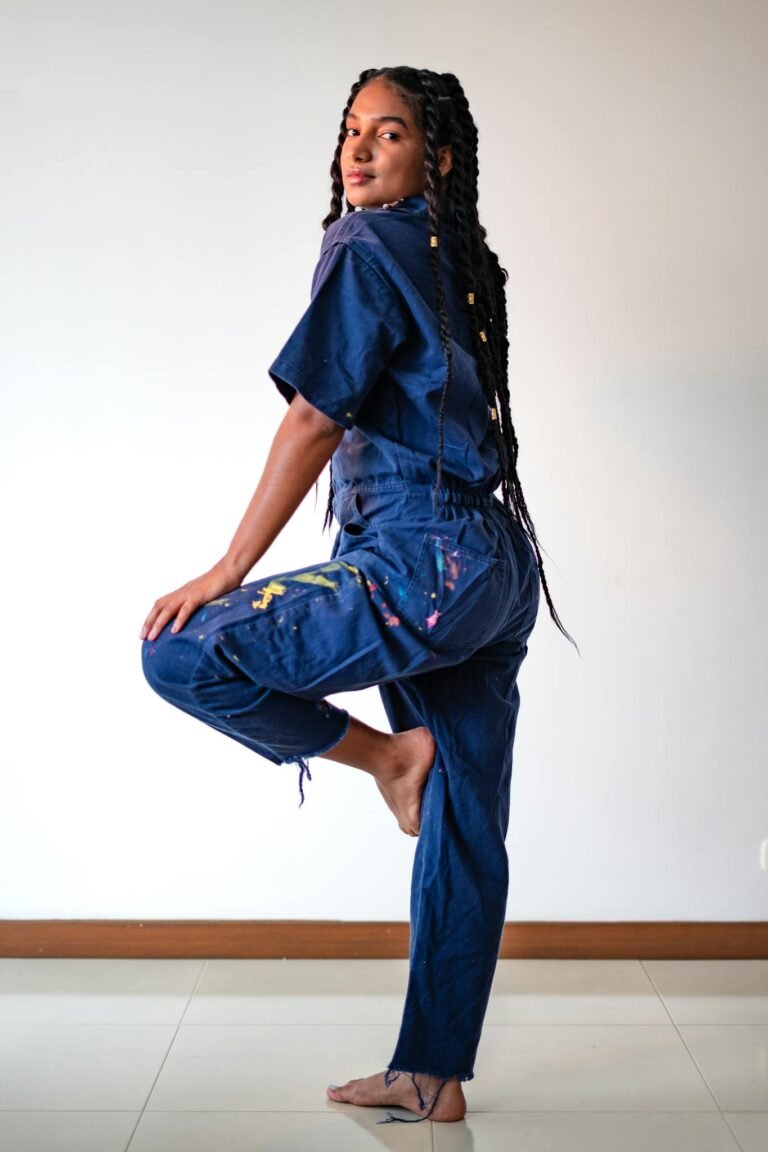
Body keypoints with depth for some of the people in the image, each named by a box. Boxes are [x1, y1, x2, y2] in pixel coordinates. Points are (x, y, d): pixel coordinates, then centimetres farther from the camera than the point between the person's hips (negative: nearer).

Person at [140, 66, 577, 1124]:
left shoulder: (367, 246, -6)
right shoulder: (459, 260, 19)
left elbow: (313, 422, -11)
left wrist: (227, 575, -8)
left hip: (423, 566, -10)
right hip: (498, 568, 10)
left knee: (183, 652, -6)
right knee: (464, 838, 10)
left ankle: (389, 753, 4)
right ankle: (434, 1076, 21)